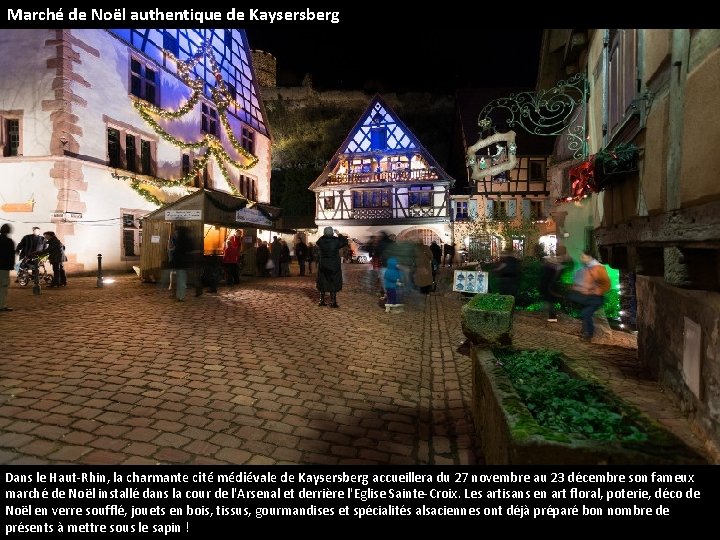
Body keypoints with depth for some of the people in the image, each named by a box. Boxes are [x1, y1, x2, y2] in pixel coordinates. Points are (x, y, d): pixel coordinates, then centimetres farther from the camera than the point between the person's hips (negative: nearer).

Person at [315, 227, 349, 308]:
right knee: (334, 284, 4)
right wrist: (339, 235, 11)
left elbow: (316, 244, 17)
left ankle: (321, 300, 18)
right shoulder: (336, 241, -11)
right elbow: (345, 242, 4)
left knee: (322, 283, 14)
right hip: (334, 266, -3)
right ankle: (333, 302, 2)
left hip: (322, 266, 3)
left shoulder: (321, 240, -5)